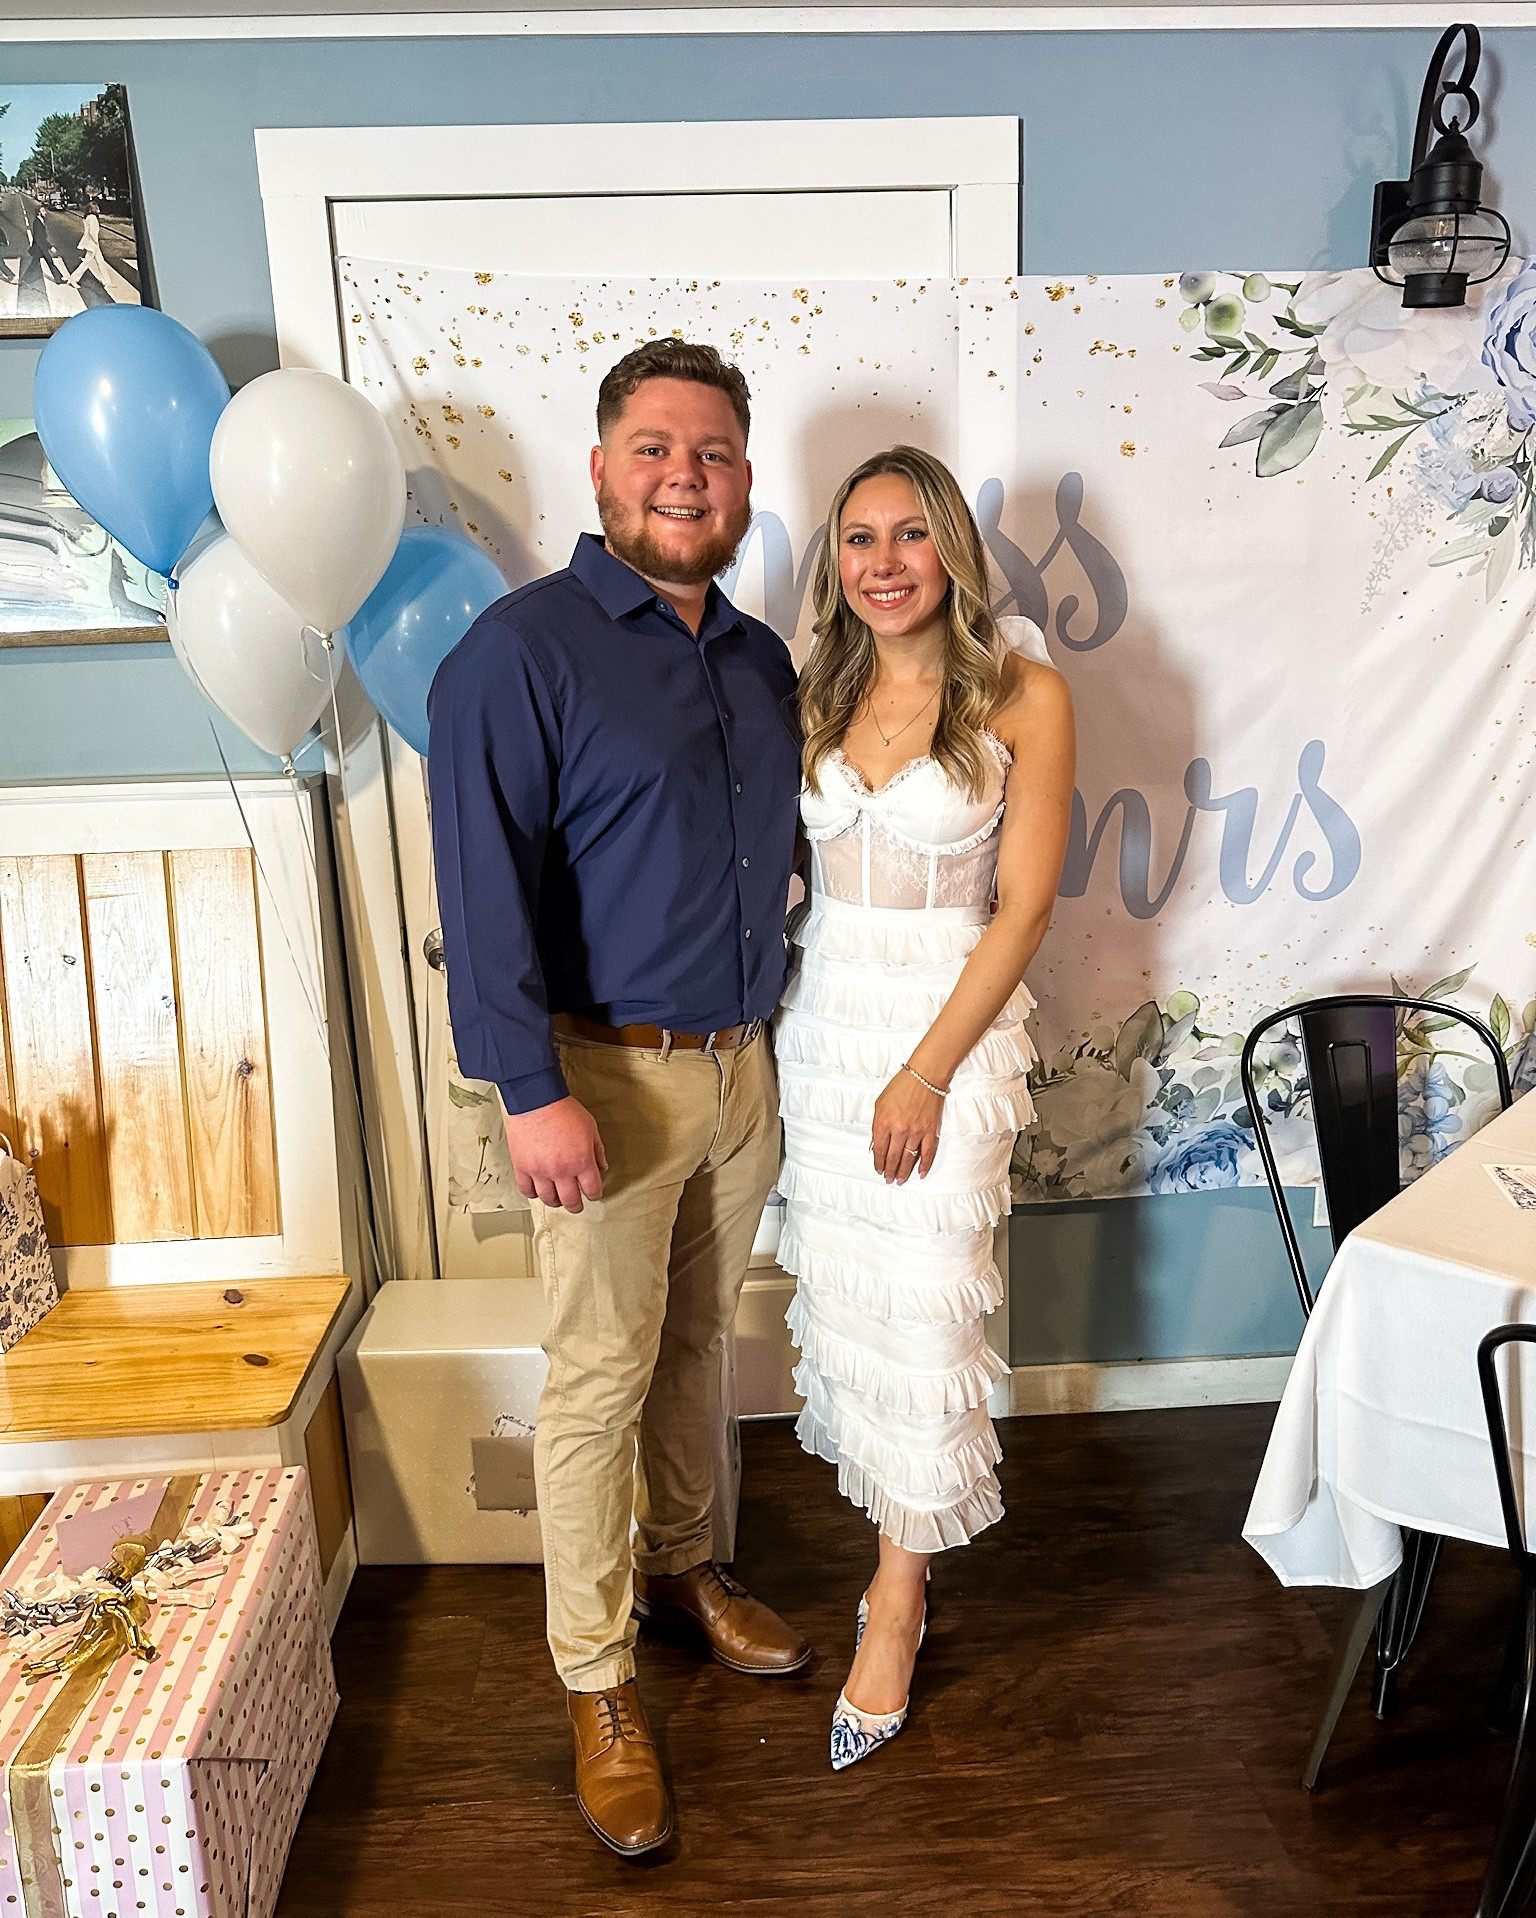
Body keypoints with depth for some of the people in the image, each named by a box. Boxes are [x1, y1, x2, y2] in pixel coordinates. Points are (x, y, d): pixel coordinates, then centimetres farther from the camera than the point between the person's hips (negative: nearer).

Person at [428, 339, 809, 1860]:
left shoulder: (760, 658, 10)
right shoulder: (522, 649, -12)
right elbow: (486, 885, -17)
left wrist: (770, 1038, 15)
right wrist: (532, 1092, -22)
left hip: (743, 1062, 6)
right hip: (608, 1074, -6)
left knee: (697, 1343, 20)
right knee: (599, 1379, 4)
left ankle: (680, 1566, 41)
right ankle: (596, 1684, 22)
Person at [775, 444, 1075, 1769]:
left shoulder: (1025, 697, -7)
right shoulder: (817, 697, 6)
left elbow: (1024, 907, -10)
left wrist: (927, 1071, -14)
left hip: (952, 1023, -4)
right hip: (823, 1015, 5)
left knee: (920, 1314, 1)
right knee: (841, 1298, 10)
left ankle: (896, 1609, 20)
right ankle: (905, 1546, 32)